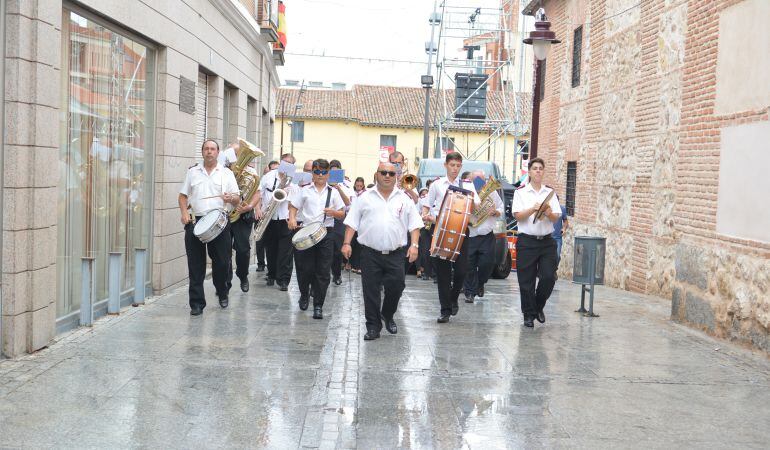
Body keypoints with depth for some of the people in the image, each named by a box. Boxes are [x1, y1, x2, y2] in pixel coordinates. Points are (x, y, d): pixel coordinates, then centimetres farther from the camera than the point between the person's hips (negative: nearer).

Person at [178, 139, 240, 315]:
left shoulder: (227, 173, 8)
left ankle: (223, 294, 29)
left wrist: (231, 198, -18)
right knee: (195, 264, 0)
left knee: (222, 261, 4)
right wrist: (184, 213, -4)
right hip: (196, 222, 1)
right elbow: (183, 195, 13)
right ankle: (196, 303, 5)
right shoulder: (192, 172, 12)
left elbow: (237, 199, 5)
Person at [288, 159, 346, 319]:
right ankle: (304, 295, 31)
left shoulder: (333, 192, 10)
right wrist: (292, 219, -12)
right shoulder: (305, 190, 9)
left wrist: (333, 212, -11)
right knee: (304, 268, 3)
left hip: (325, 233, 0)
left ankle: (318, 305, 5)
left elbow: (342, 214, 10)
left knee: (323, 271, -2)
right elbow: (293, 207, 8)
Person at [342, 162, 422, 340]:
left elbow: (414, 224, 6)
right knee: (371, 291, 1)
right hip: (370, 254, -1)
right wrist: (346, 243, -4)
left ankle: (388, 315, 29)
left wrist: (414, 245, -5)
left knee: (396, 287, 1)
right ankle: (373, 326, 11)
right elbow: (352, 222, 5)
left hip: (396, 254, 1)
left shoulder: (405, 198, 8)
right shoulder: (365, 197, 6)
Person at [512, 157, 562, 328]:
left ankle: (538, 307, 18)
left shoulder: (550, 192, 11)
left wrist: (548, 213, -17)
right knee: (526, 281, 0)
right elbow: (518, 216, -6)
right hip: (527, 241, -2)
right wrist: (534, 209, -21)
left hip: (547, 241, 2)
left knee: (549, 277, -6)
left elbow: (556, 217, 5)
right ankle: (529, 315, 12)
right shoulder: (521, 192, 4)